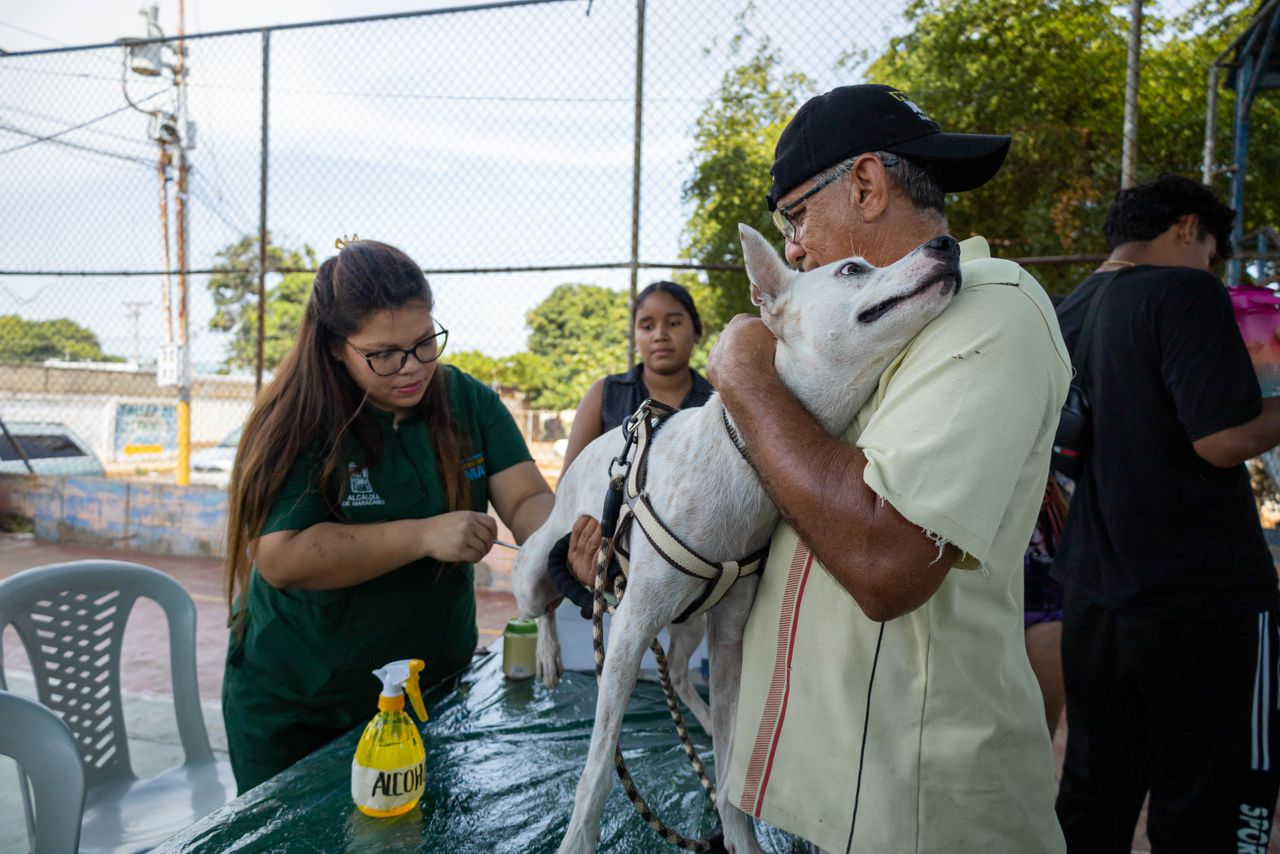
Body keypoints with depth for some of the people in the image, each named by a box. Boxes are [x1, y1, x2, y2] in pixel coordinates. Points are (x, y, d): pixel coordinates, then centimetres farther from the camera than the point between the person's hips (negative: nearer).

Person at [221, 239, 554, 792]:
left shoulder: (469, 403, -5)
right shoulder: (296, 424, -18)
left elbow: (527, 499, -12)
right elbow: (282, 559, -27)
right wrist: (425, 536, -32)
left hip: (437, 688, 4)